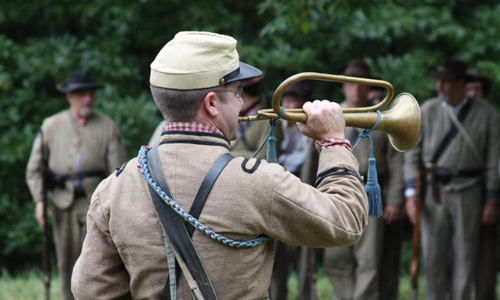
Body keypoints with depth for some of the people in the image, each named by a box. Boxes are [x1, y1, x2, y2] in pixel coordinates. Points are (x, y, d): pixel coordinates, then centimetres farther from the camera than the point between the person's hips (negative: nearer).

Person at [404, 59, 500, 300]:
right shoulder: (428, 110, 0)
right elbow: (412, 154, 1)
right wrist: (411, 194, -7)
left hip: (469, 192, -1)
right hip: (434, 191, 1)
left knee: (465, 257, 1)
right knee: (433, 255, 0)